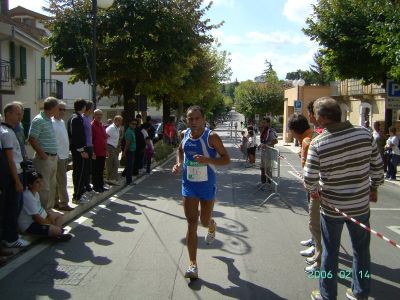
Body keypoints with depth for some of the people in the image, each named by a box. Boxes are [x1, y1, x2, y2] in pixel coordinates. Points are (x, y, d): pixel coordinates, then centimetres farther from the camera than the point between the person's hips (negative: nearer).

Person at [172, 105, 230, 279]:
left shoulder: (211, 137, -15)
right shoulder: (184, 134, 0)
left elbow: (226, 159, -13)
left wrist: (208, 160, -30)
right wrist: (179, 163, 2)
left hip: (207, 185, -3)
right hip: (188, 185, 3)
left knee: (204, 221, 11)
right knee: (191, 224, -1)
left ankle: (212, 226, 51)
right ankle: (192, 265, 4)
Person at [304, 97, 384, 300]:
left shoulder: (318, 144, -20)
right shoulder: (365, 133, -11)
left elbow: (310, 180, -16)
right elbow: (377, 166, -1)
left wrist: (313, 190, 6)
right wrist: (374, 187, 16)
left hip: (332, 207, -2)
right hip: (361, 205, 3)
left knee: (330, 252, 14)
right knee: (361, 250, 20)